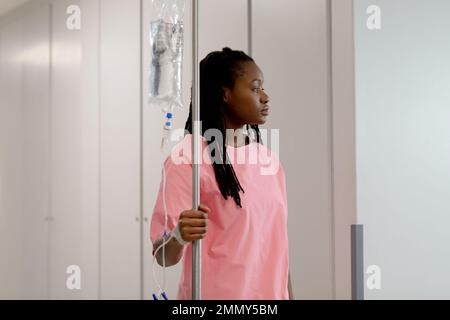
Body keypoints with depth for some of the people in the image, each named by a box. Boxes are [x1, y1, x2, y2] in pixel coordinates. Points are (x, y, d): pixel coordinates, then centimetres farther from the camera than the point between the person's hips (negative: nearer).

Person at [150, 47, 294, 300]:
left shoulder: (268, 158, 5)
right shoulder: (188, 157, -14)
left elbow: (277, 242, 8)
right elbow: (164, 256, -16)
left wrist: (288, 294, 7)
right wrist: (179, 237, -35)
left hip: (271, 292, 5)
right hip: (217, 293, -5)